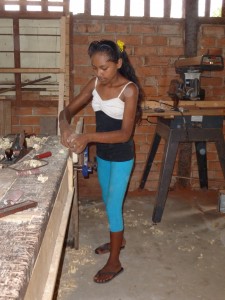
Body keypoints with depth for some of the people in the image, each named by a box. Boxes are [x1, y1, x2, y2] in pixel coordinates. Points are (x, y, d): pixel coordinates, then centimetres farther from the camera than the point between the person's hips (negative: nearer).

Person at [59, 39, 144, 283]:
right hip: (102, 153, 7)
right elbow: (68, 110, -2)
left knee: (113, 207, 0)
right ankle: (118, 240, 45)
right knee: (109, 201, 21)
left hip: (121, 156, -7)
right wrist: (65, 126, -26)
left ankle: (114, 263, 17)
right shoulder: (94, 84, -4)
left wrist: (88, 137, -37)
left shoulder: (129, 89, -22)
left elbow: (125, 133, -27)